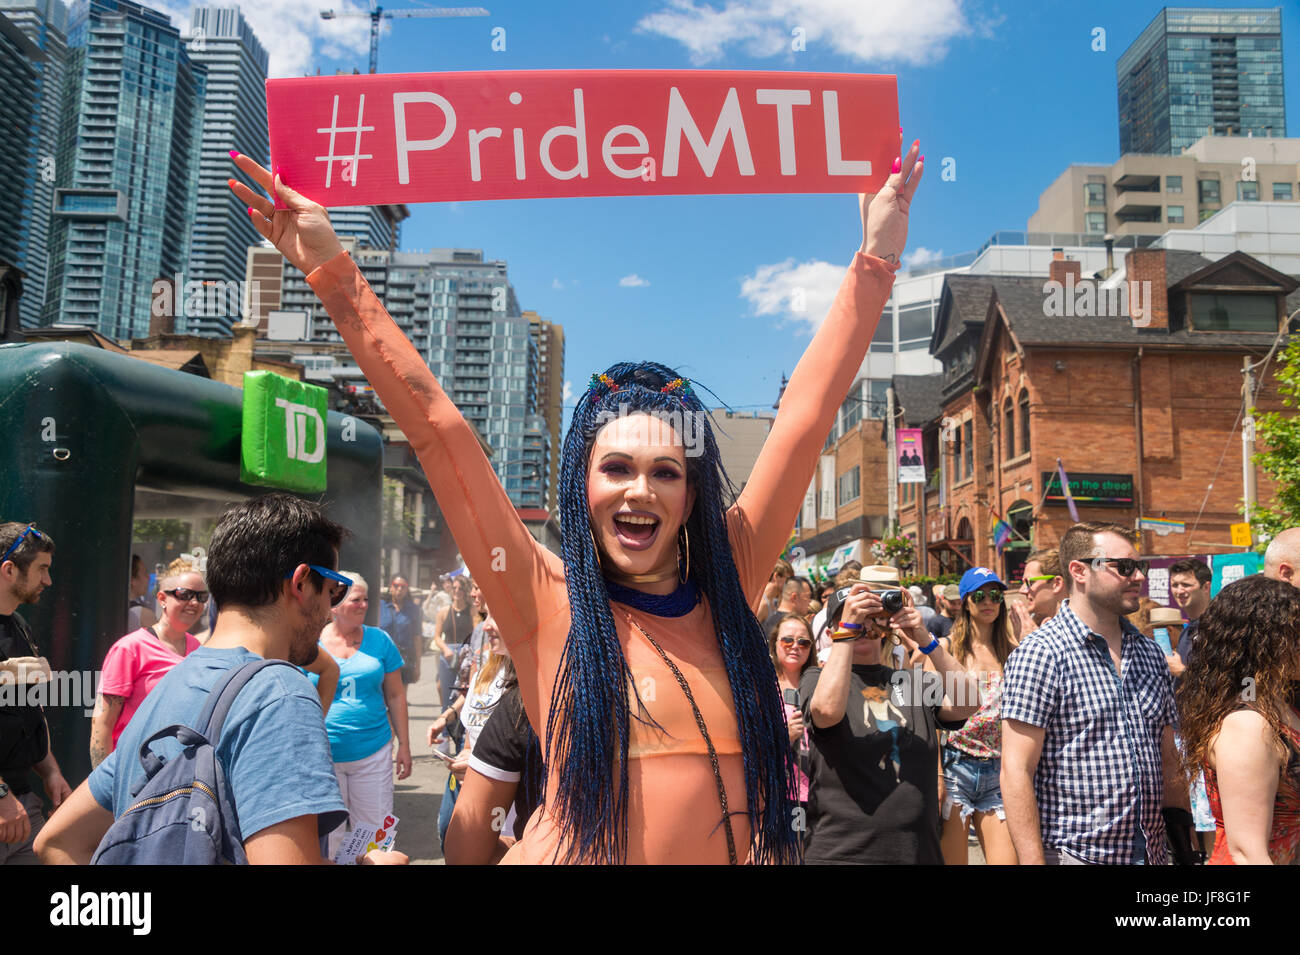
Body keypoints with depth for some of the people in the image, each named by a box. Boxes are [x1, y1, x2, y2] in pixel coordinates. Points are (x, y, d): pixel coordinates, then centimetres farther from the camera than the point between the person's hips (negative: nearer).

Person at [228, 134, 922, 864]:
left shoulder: (728, 587, -4)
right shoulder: (547, 603, -10)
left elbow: (806, 415, -5)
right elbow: (436, 428, -14)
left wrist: (874, 265, -3)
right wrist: (337, 277, -15)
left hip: (737, 849, 3)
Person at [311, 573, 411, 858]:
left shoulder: (379, 640, 3)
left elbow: (395, 695, 7)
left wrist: (404, 745, 5)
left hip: (373, 752, 1)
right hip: (322, 756, -1)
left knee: (374, 832, 7)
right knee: (327, 836, 9)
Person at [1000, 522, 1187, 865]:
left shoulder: (1150, 653, 9)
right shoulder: (1040, 653, -14)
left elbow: (1167, 758, 16)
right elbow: (1016, 772, -18)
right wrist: (1032, 861, -22)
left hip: (1151, 850, 7)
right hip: (1073, 853, -6)